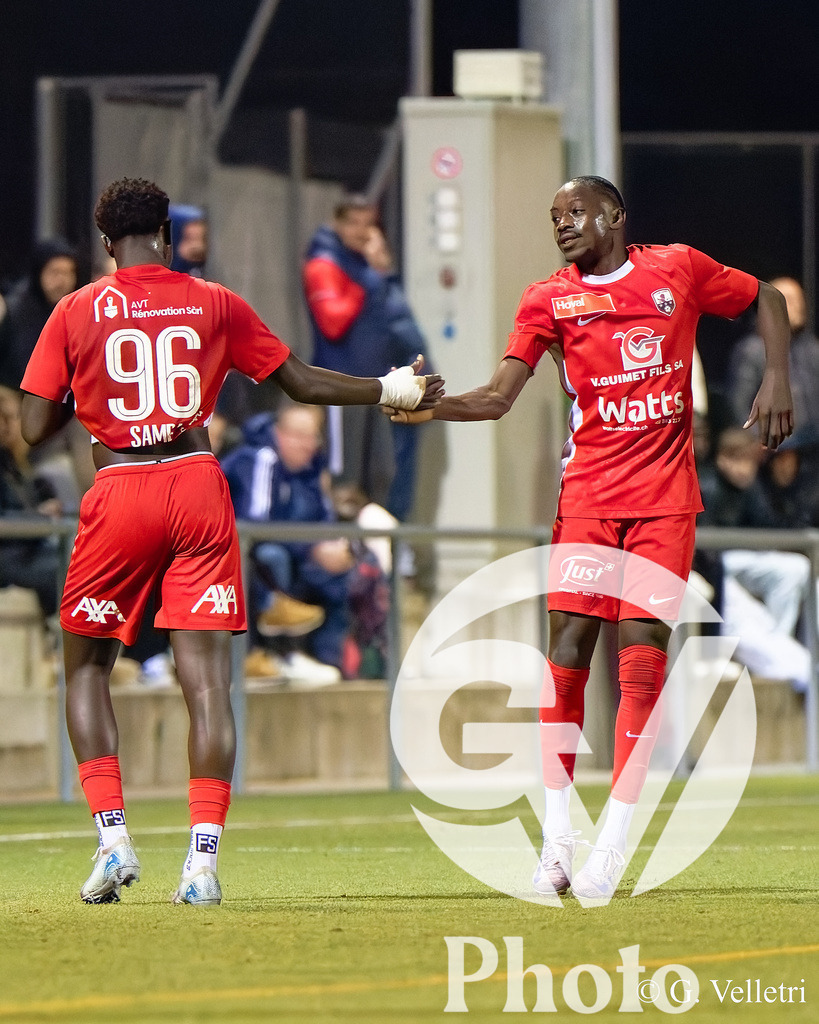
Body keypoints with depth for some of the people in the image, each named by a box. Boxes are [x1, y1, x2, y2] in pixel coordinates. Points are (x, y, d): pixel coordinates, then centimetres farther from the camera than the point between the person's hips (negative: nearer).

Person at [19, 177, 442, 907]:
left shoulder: (77, 311, 3)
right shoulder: (214, 304, 7)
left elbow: (36, 428, 1)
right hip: (199, 489, 1)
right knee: (206, 677, -1)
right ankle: (204, 860, -9)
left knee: (87, 667, 14)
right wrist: (394, 391, 27)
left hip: (119, 492, -1)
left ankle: (113, 839, -1)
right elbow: (302, 383, 14)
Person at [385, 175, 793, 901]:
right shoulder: (550, 299, 4)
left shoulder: (680, 269, 4)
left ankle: (612, 848, -8)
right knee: (568, 649, -8)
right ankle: (556, 841, -2)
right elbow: (498, 397, -4)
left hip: (665, 496, -1)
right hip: (589, 493, 1)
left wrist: (776, 379, 5)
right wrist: (432, 407, -22)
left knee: (642, 656, -8)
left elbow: (766, 299, 19)